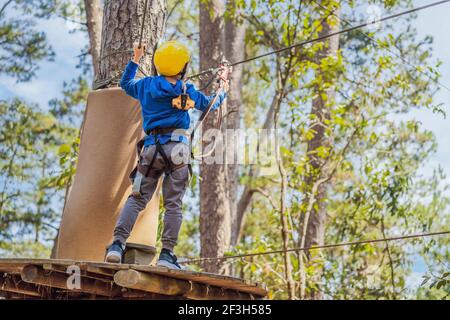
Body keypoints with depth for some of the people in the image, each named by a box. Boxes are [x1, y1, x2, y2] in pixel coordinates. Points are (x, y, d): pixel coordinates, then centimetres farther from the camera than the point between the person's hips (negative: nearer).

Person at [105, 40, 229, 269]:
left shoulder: (146, 85, 8)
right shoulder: (187, 91, 6)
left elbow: (125, 83, 30)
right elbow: (209, 104, 25)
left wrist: (135, 60, 41)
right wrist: (223, 92, 45)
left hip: (151, 147, 2)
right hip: (177, 148, -2)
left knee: (136, 198, 4)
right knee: (173, 203, -1)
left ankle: (117, 244, -11)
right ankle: (166, 253, -6)